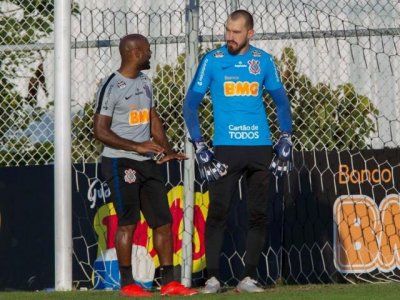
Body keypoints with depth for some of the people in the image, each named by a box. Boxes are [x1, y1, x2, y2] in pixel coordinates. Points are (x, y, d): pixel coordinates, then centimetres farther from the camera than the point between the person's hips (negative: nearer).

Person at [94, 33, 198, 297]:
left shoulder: (145, 82, 14)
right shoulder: (111, 86, -11)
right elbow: (100, 130, -14)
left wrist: (166, 150, 8)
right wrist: (136, 147, -20)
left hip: (148, 162, 8)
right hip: (121, 163, -8)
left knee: (163, 220, 3)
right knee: (128, 221, -6)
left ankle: (169, 282, 6)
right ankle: (127, 283, 1)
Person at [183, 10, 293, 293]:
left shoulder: (264, 61, 7)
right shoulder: (212, 60, 1)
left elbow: (281, 100, 15)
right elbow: (191, 103, 2)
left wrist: (286, 139, 5)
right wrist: (199, 145, -5)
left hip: (261, 149, 2)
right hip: (225, 149, -2)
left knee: (259, 214, 3)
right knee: (218, 212, -6)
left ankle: (248, 277, 9)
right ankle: (213, 277, -2)